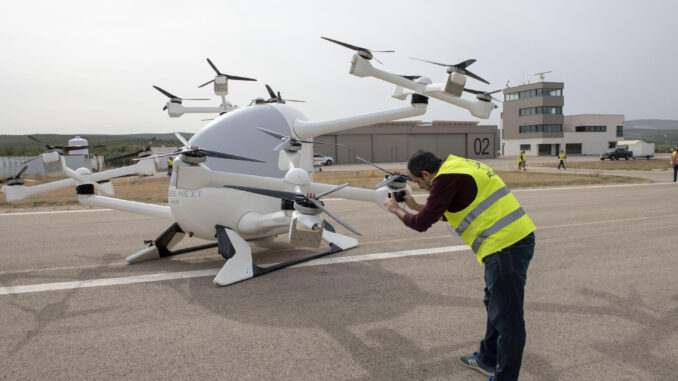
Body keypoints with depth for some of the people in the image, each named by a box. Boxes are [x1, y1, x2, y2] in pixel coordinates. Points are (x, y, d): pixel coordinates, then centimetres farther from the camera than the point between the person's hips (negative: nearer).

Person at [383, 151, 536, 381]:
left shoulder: (446, 178, -16)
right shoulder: (456, 167, 15)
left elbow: (422, 223, -10)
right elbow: (446, 212, 27)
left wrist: (397, 211, 7)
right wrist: (415, 206, 28)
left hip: (506, 245, -11)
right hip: (516, 238, 11)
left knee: (507, 318, 0)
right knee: (495, 305, 24)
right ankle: (488, 360, 42)